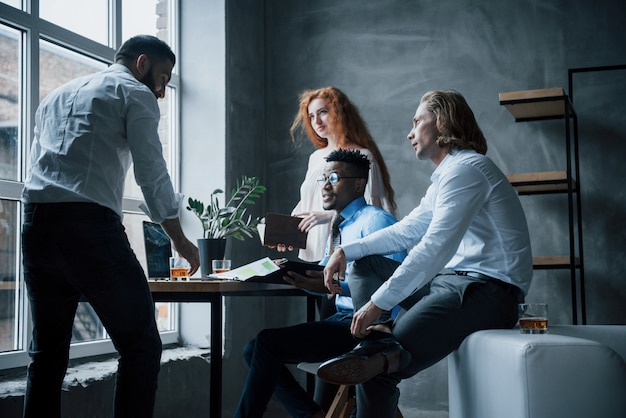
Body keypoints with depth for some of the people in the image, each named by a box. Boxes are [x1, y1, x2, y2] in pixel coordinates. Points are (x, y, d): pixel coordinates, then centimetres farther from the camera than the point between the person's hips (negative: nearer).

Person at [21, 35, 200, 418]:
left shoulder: (58, 95, 29)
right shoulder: (135, 93, 8)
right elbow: (152, 173, 1)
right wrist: (180, 240, 10)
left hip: (35, 227, 7)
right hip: (89, 226, -7)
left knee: (48, 350, 13)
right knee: (141, 345, 1)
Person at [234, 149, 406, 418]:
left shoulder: (375, 220, -10)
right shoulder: (337, 227, 20)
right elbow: (322, 278, 22)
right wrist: (293, 272, 1)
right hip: (341, 320, 10)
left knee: (267, 343, -19)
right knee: (253, 350, 1)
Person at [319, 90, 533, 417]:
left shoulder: (465, 169, -13)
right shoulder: (445, 176, 23)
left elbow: (435, 247, -23)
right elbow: (407, 230, 25)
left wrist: (377, 303, -23)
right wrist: (347, 251, 13)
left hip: (488, 291, -11)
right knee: (364, 266, 5)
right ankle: (381, 343, -16)